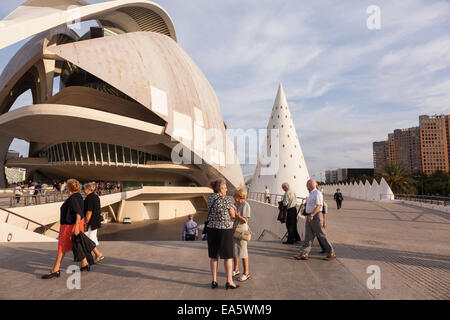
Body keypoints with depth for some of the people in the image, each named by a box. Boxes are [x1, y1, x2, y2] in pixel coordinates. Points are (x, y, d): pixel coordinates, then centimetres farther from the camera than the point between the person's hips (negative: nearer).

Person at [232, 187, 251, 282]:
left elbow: (245, 220, -18)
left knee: (242, 251, 0)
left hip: (242, 230, -7)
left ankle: (246, 273, 12)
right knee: (235, 250, 16)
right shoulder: (235, 204, 5)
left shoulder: (246, 205, -16)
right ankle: (236, 270, 32)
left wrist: (236, 214, -27)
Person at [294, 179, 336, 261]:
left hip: (316, 216, -9)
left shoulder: (317, 193, -12)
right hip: (309, 217, 9)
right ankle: (304, 254, 0)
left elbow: (319, 206, -21)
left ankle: (331, 253, 14)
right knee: (308, 236, 3)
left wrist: (312, 215, -28)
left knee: (321, 235, 0)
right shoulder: (311, 194, 17)